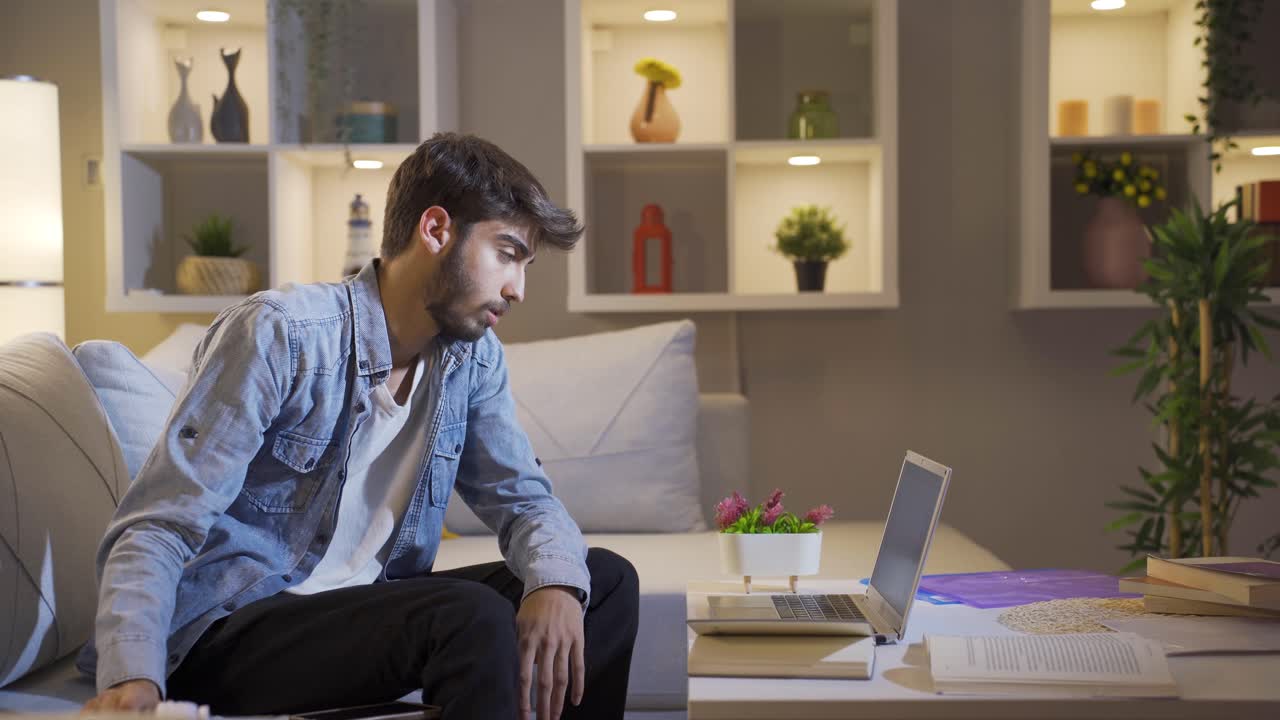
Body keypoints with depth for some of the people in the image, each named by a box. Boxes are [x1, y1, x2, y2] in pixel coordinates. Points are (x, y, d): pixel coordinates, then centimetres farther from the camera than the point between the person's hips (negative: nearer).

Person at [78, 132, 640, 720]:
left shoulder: (473, 359, 4)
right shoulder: (279, 333, -18)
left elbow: (523, 496, 6)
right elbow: (157, 531, -20)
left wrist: (556, 581, -19)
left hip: (367, 606, 7)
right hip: (228, 635, -7)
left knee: (606, 578, -5)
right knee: (472, 616, -30)